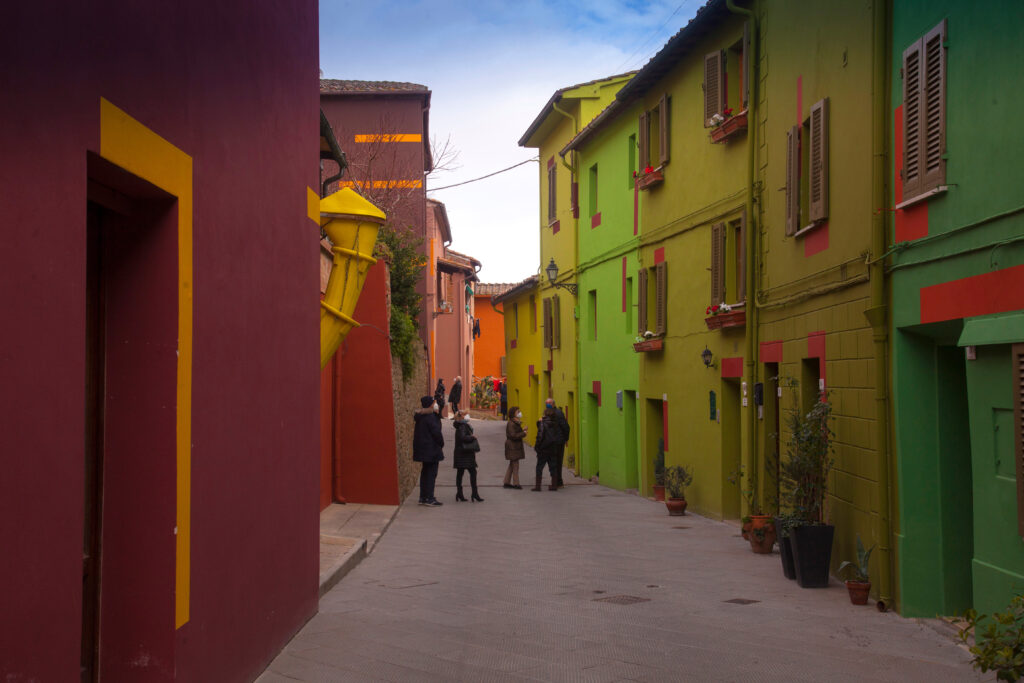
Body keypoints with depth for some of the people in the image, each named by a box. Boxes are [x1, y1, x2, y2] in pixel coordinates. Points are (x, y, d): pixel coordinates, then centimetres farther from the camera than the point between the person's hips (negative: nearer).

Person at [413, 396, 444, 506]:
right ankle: (429, 499, -4)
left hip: (422, 448, 9)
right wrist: (441, 445, -5)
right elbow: (436, 432, -16)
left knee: (425, 472, 14)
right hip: (431, 449, -9)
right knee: (431, 473, -5)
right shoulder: (430, 417, -18)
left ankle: (423, 497, 19)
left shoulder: (420, 417, 11)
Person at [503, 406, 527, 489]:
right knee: (515, 465, -6)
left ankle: (507, 483, 20)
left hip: (515, 447, 10)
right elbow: (513, 435, -24)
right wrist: (523, 433, -17)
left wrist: (522, 430, 6)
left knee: (512, 465, 14)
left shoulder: (516, 423, 14)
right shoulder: (511, 424, -18)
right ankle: (515, 484, -1)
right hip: (513, 447, -10)